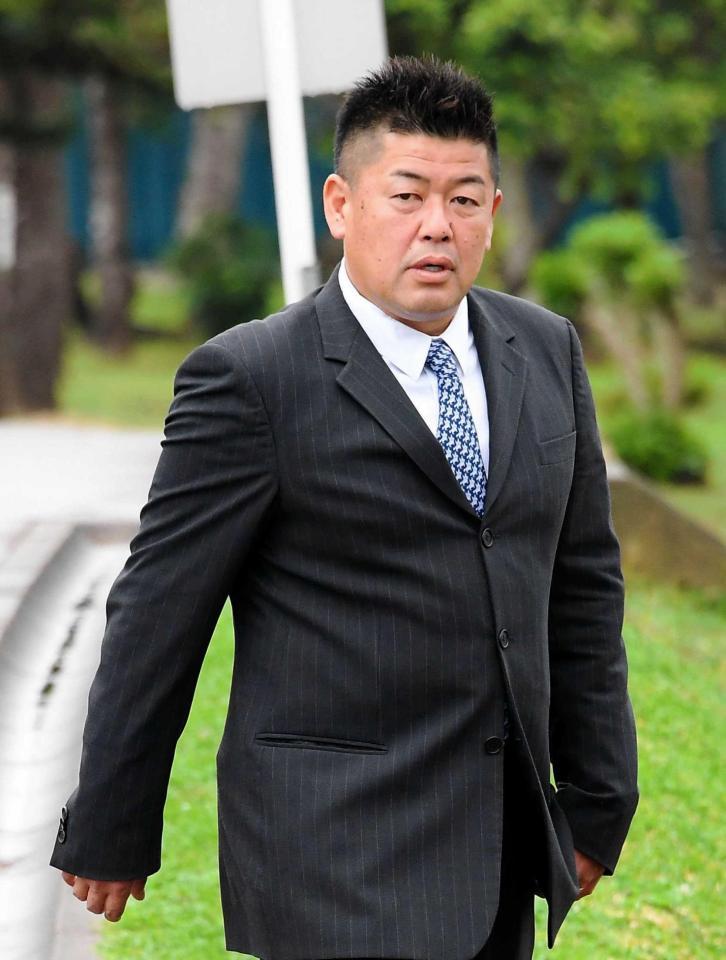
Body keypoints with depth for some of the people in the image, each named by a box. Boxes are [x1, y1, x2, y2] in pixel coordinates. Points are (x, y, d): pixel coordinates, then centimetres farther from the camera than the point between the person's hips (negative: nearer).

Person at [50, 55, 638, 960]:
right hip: (342, 864, -6)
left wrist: (597, 803, 15)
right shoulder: (248, 378, -9)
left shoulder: (545, 350, 9)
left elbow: (583, 581, 15)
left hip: (504, 852, 6)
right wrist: (107, 836, -1)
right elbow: (156, 617, -5)